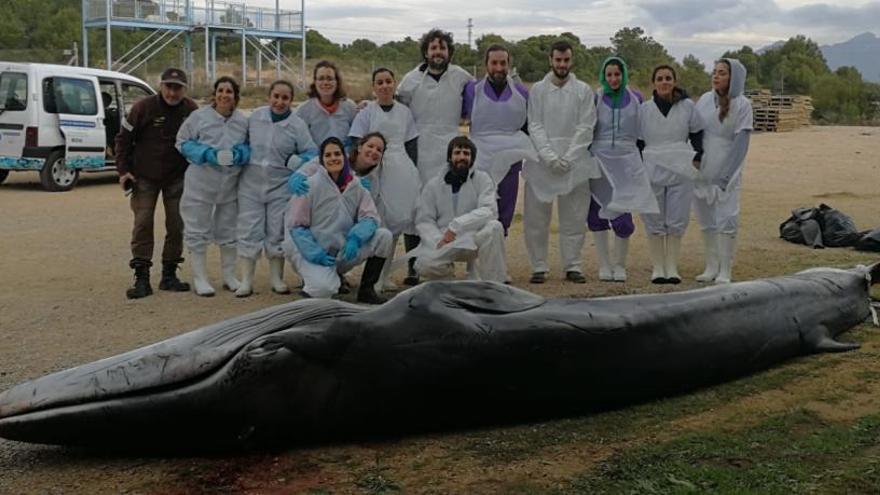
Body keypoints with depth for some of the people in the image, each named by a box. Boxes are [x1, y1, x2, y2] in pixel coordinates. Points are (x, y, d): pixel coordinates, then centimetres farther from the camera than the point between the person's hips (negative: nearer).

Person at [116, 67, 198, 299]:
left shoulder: (191, 110, -4)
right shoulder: (144, 107, -12)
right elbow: (123, 138, -4)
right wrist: (123, 170, -9)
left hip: (177, 178, 3)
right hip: (144, 177, -2)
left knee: (177, 226, 4)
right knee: (143, 224, -6)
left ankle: (169, 275, 16)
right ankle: (141, 279, -3)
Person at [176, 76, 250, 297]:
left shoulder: (243, 121, 2)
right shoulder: (199, 117, -7)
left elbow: (249, 146, 9)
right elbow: (183, 142, -4)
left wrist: (240, 154, -14)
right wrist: (206, 154, -18)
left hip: (231, 185, 3)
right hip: (201, 182, -3)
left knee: (228, 231, 14)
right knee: (198, 230, 1)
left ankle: (229, 276, 28)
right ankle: (199, 278, 11)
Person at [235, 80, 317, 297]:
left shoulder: (298, 125, -5)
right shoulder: (255, 116, 1)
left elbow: (312, 153, -3)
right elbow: (244, 141, 16)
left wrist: (297, 161, -19)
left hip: (281, 187, -1)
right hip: (251, 184, 1)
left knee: (277, 233, 8)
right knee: (249, 231, 2)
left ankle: (276, 278, 22)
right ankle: (246, 280, 10)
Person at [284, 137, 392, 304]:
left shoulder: (356, 186, 0)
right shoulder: (311, 185, -11)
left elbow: (370, 217, -5)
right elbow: (295, 226, -9)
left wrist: (355, 238, -25)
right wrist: (315, 254, -20)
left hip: (345, 252, 4)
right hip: (315, 253, -4)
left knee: (384, 236, -15)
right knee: (324, 288, -32)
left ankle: (366, 290, -2)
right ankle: (314, 277, 7)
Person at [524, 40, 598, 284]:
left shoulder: (584, 91, 7)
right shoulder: (537, 90, 7)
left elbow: (585, 128, 0)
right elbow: (535, 126, 1)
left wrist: (568, 159, -10)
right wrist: (549, 156, -12)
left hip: (574, 162, 0)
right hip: (542, 161, 0)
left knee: (574, 217, 3)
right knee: (536, 216, -1)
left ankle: (572, 266, 11)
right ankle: (539, 266, 7)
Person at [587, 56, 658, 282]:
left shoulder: (635, 99, 6)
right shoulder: (595, 99, 3)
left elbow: (642, 131, 15)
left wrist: (642, 160, 13)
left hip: (626, 162, 0)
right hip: (599, 161, 0)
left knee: (622, 217, -7)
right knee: (596, 215, 2)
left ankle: (619, 265, 11)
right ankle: (604, 264, 15)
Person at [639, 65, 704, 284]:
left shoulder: (688, 106, 2)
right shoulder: (644, 109, 3)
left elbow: (697, 133, 13)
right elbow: (637, 141, 8)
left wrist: (697, 157, 1)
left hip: (681, 172, 0)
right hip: (652, 171, 0)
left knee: (677, 221, 1)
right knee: (654, 221, 2)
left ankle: (672, 267, 11)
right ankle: (658, 268, 11)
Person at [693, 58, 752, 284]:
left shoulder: (742, 105, -4)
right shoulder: (705, 100, 7)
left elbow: (741, 142, -8)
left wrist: (726, 174, -14)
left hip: (726, 172, -4)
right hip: (702, 170, 4)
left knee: (725, 219, -7)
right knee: (706, 219, 9)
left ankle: (725, 272, -2)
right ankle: (711, 267, 18)